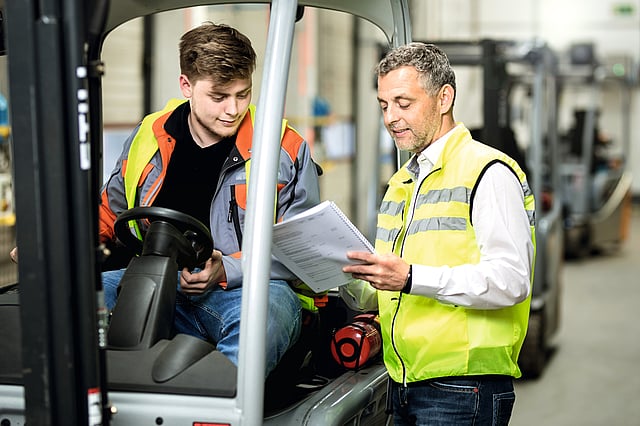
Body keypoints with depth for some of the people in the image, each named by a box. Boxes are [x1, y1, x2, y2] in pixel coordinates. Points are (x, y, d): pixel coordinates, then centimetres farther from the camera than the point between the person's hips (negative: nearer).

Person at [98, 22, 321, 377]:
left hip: (245, 289, -3)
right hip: (157, 286, 4)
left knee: (266, 313, -40)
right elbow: (111, 211, 28)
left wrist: (227, 270, -14)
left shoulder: (285, 148, 1)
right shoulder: (149, 139, 11)